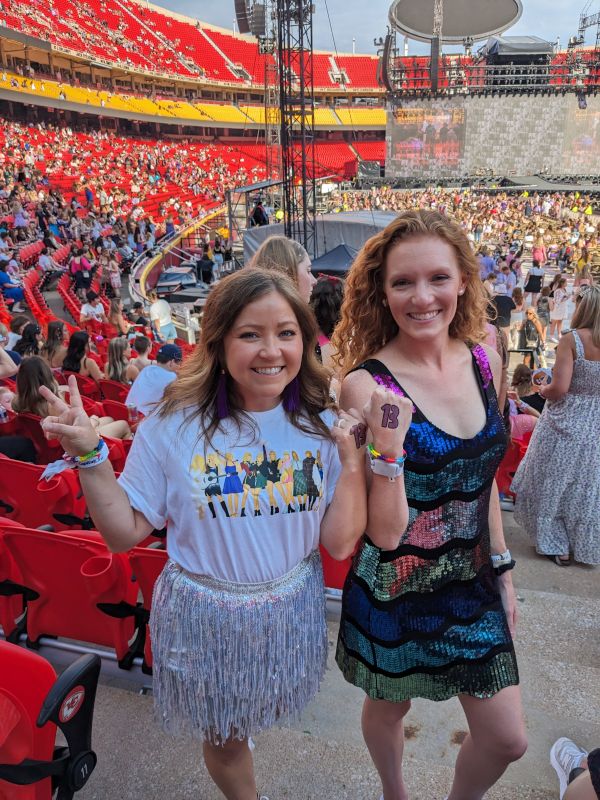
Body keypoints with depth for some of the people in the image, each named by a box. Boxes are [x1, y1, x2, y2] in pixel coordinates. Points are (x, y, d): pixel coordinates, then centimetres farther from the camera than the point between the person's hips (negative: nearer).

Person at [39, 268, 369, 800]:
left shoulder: (322, 427, -12)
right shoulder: (176, 426, -18)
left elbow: (341, 542, -13)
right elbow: (125, 533, -11)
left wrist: (354, 457, -23)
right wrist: (89, 456, -22)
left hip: (290, 612, 3)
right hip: (203, 619, -2)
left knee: (268, 713, 31)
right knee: (225, 739, 22)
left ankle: (230, 733, 66)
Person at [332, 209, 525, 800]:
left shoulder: (484, 362, -6)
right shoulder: (365, 384, -23)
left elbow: (481, 474, 7)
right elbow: (384, 533, -21)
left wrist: (502, 570, 12)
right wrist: (388, 445, -36)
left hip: (472, 583, 5)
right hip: (397, 592, -4)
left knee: (507, 741, 18)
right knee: (388, 707, 23)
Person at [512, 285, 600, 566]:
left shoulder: (571, 339, -16)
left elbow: (560, 387, -21)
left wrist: (543, 390, -1)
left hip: (566, 423, -4)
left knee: (554, 481, 12)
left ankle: (556, 545, 21)